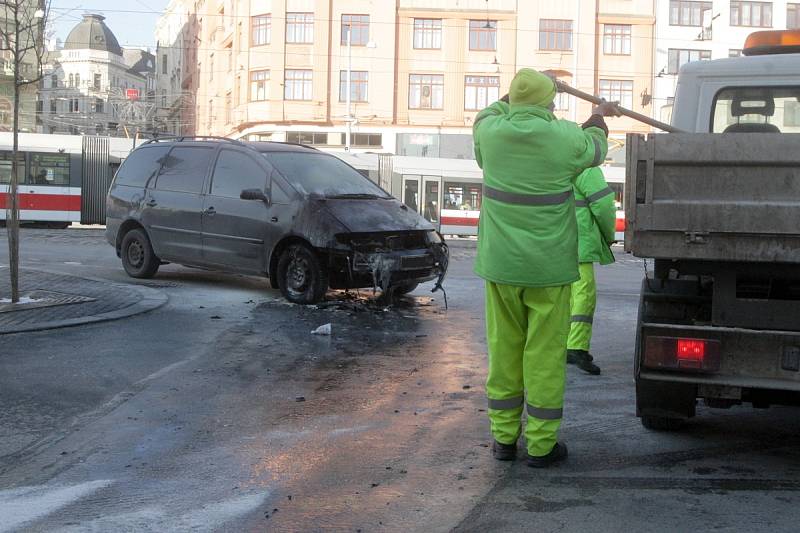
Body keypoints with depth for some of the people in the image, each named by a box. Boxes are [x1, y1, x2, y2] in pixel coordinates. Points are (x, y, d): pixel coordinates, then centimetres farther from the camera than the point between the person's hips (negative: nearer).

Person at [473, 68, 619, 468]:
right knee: (545, 354, 4)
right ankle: (541, 444, 10)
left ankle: (504, 436, 20)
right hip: (549, 266, -2)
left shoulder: (490, 133, -4)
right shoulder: (566, 138, -9)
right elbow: (595, 149, 15)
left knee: (504, 348, 12)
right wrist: (598, 119, 37)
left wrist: (518, 97, 38)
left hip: (501, 263, 3)